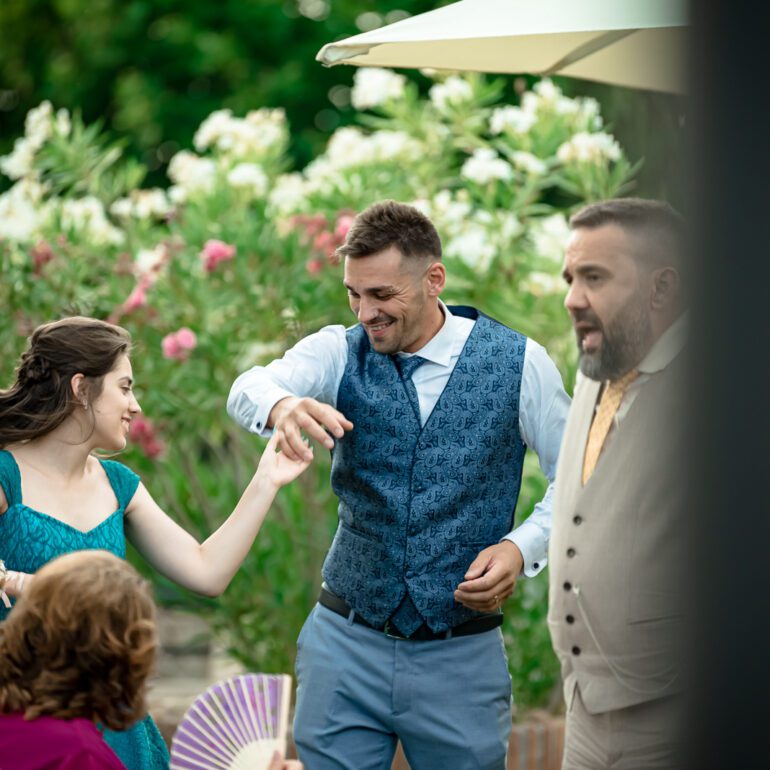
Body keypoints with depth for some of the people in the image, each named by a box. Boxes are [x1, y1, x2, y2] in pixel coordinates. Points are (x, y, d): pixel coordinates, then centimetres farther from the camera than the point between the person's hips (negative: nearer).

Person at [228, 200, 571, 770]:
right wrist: (281, 404, -45)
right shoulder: (339, 353, -2)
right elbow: (248, 389, -21)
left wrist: (523, 547, -15)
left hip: (462, 656, -1)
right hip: (345, 641, 1)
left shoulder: (519, 364, -5)